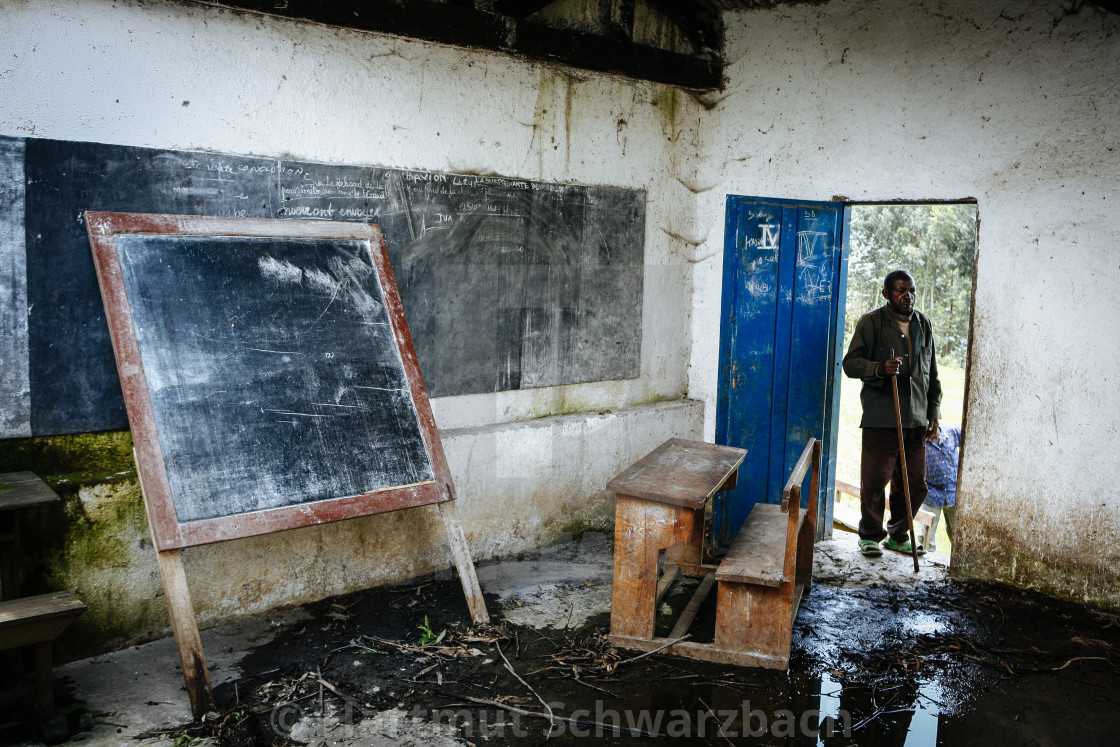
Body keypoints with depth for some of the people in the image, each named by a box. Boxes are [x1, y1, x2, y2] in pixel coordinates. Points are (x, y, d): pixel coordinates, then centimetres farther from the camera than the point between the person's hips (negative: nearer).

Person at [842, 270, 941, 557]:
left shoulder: (924, 324, 15)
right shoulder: (871, 322, -1)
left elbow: (932, 374, 21)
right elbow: (851, 362, -6)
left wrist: (933, 412, 15)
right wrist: (879, 368, -24)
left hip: (916, 420, 5)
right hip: (880, 418, -5)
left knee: (914, 483, 7)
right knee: (875, 480, -3)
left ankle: (898, 536, 24)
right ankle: (870, 536, 15)